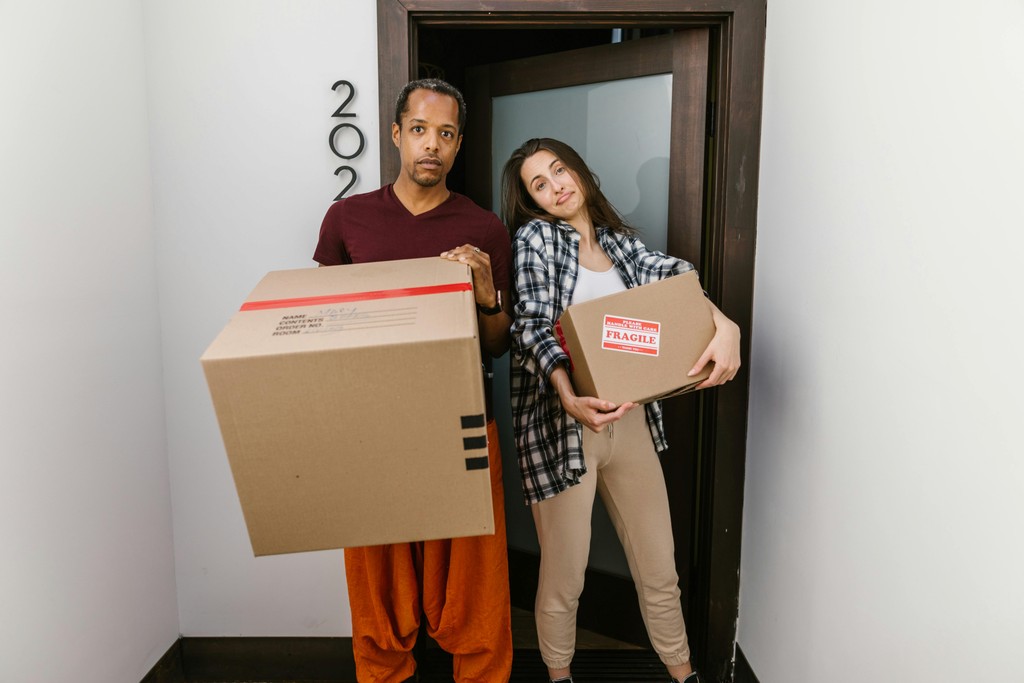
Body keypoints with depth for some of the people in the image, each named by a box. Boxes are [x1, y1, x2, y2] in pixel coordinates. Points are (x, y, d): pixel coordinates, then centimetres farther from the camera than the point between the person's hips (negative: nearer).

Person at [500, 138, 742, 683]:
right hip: (561, 427, -4)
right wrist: (571, 399, -32)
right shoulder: (535, 237, -3)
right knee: (563, 577, 10)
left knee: (660, 569, 15)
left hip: (630, 421, 5)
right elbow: (533, 326, -16)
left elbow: (674, 276, -5)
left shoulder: (621, 242, 12)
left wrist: (724, 325, -25)